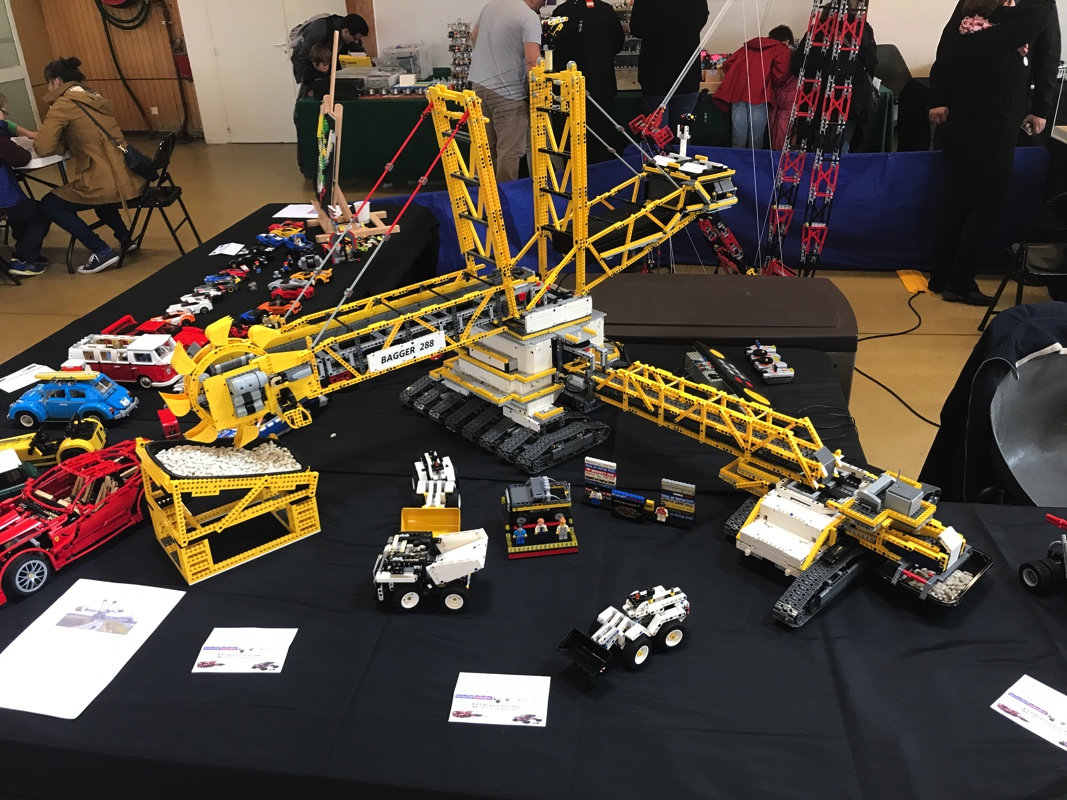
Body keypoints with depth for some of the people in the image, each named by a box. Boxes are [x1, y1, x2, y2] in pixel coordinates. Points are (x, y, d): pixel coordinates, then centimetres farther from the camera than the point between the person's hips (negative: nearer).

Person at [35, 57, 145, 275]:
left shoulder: (63, 104, -8)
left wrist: (59, 146, 9)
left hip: (109, 184, -8)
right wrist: (65, 144, 17)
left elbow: (43, 148, -12)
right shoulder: (95, 98, 16)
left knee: (49, 204, 13)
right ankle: (125, 239, 32)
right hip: (130, 178, 8)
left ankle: (102, 252, 4)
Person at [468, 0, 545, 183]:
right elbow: (533, 62, -23)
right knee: (509, 152, -1)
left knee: (486, 149, 16)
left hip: (479, 84, 8)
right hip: (507, 92, -8)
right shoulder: (529, 17, -14)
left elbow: (474, 37, 25)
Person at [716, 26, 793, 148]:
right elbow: (780, 73, -4)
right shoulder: (782, 49, 13)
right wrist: (774, 84, 15)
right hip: (758, 94, -5)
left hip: (737, 91, 5)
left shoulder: (748, 45, 28)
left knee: (738, 136, 6)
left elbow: (727, 64, 22)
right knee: (755, 138, 1)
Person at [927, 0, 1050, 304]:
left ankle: (940, 278, 17)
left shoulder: (958, 36, 2)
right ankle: (959, 285, 2)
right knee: (986, 210, 1)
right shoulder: (998, 37, -20)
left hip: (957, 133, 8)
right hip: (992, 141, -8)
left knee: (954, 205, 11)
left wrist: (939, 102, 21)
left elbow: (940, 69, 13)